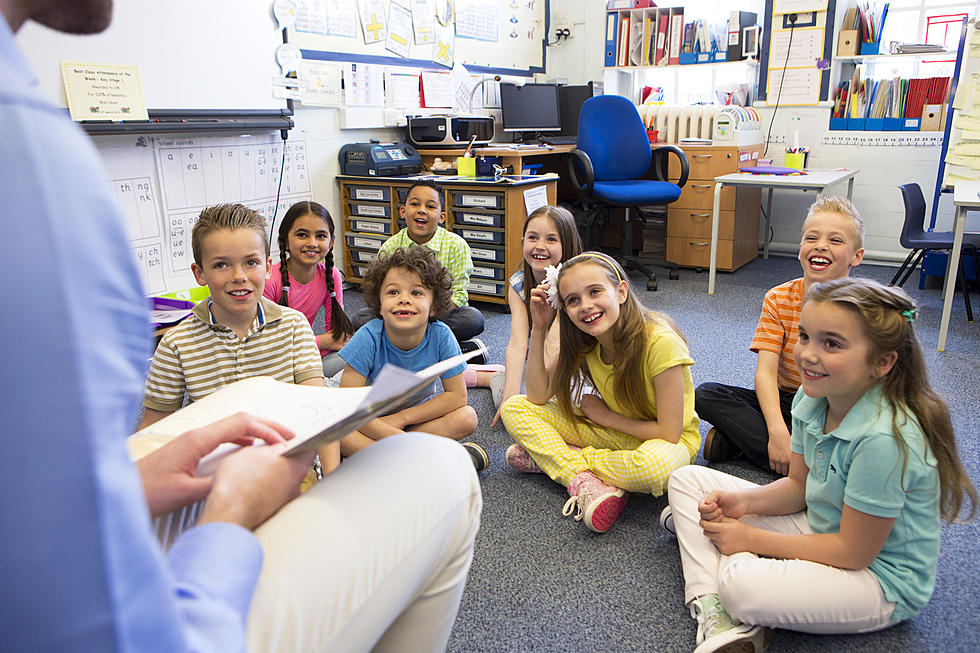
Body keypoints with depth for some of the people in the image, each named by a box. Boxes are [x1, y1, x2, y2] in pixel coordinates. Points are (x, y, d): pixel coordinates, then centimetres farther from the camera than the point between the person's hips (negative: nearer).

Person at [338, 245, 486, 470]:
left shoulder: (441, 336, -23)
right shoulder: (369, 338, -26)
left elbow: (457, 396, -17)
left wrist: (400, 418, -21)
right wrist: (394, 436, -34)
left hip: (418, 412, 2)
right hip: (370, 417, -1)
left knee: (467, 418, -23)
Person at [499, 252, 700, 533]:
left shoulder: (660, 343, -28)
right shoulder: (583, 342, -9)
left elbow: (669, 432, -24)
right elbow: (538, 396, -9)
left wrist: (605, 415, -16)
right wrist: (539, 328, -14)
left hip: (667, 440, -5)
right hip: (617, 433, 5)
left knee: (654, 467, -44)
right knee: (514, 408, -9)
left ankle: (551, 457, -18)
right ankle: (586, 483, -25)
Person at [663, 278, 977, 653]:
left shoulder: (883, 438, -31)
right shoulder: (813, 398, -7)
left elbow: (853, 552, -23)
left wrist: (752, 539, -17)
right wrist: (744, 502, -14)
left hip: (883, 580, -8)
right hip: (822, 529, 9)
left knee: (742, 583, -38)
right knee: (688, 479, 0)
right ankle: (713, 612, -14)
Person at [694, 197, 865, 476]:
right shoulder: (778, 300, -4)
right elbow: (766, 371, -13)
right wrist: (777, 430, -29)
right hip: (785, 403, 2)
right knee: (705, 394, -18)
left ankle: (738, 442, -21)